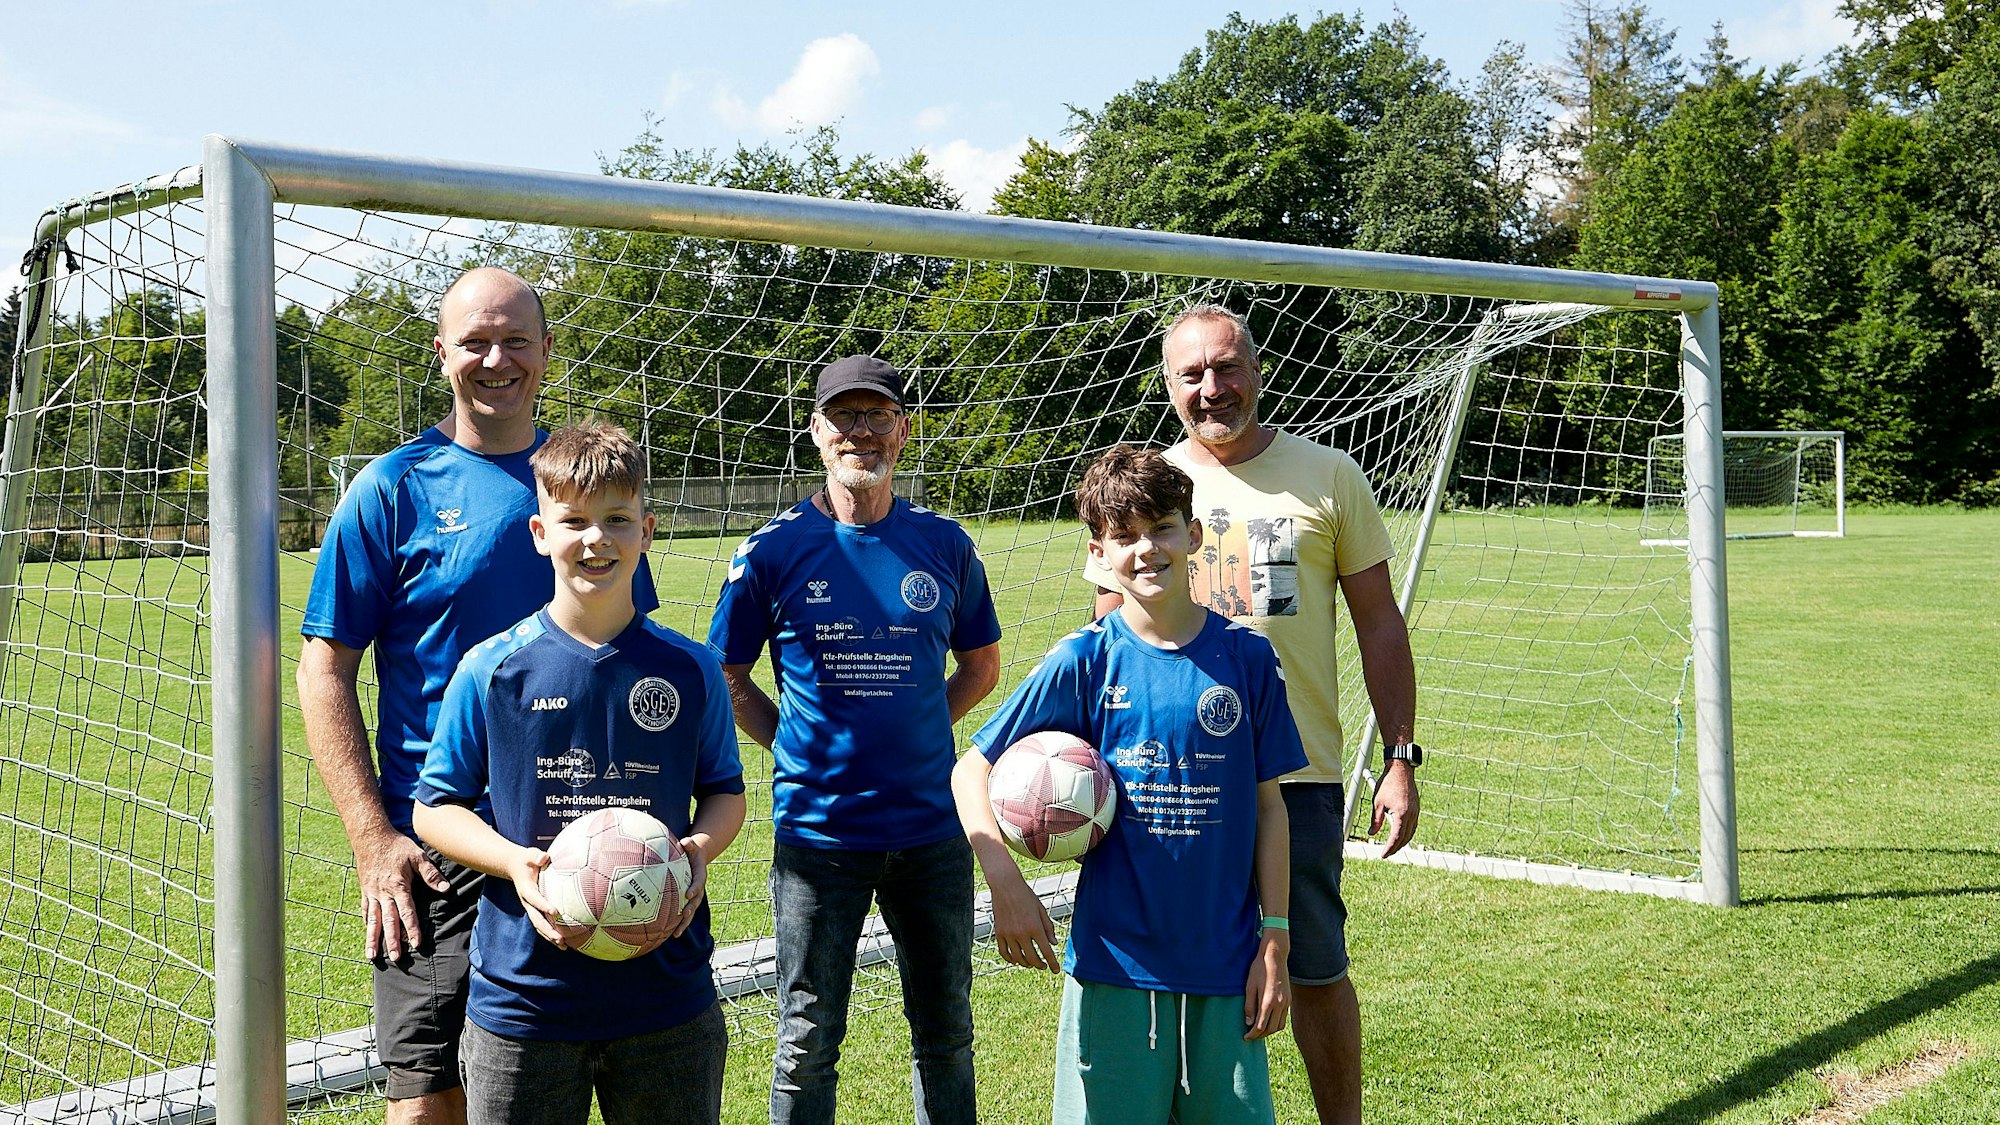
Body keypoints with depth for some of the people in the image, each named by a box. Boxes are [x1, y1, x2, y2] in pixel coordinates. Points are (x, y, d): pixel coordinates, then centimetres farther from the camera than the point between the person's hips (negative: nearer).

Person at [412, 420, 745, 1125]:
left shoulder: (691, 670, 2)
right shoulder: (492, 670, -3)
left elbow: (724, 793, 12)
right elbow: (436, 808, 2)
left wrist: (698, 851, -9)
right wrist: (515, 861, -15)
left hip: (667, 1000, 1)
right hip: (523, 997, -1)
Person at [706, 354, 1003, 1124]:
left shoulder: (944, 545, 3)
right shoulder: (773, 551, -4)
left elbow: (980, 665, 15)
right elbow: (727, 677, 6)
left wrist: (911, 731, 5)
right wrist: (798, 743, -2)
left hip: (932, 823, 2)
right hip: (817, 827, -2)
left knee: (945, 1030, 15)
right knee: (808, 1040, 7)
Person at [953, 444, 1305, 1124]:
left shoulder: (1247, 658, 1)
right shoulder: (1083, 662, -4)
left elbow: (1268, 805, 4)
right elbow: (971, 770, -1)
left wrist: (1274, 942, 2)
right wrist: (1006, 884, -14)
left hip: (1225, 964, 1)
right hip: (1115, 960, -1)